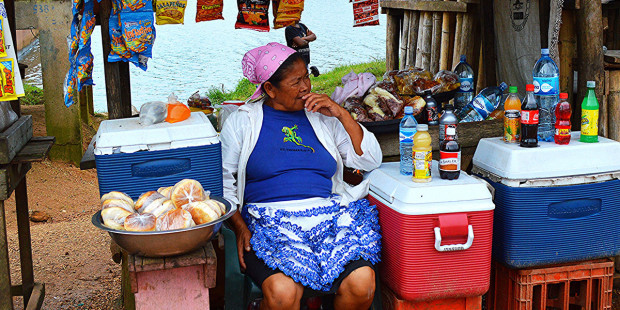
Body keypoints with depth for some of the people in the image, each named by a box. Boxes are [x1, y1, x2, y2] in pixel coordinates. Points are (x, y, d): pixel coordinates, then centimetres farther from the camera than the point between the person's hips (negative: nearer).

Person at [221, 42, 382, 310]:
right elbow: (223, 181, 10)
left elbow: (370, 160, 15)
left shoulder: (322, 117, 18)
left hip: (328, 217, 3)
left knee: (362, 284, -25)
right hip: (270, 222, -2)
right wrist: (240, 229, -4)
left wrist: (342, 114, 5)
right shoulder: (242, 121, 12)